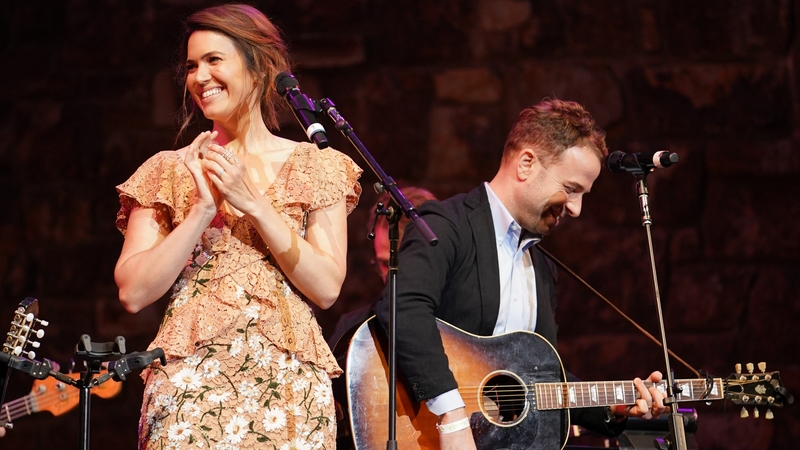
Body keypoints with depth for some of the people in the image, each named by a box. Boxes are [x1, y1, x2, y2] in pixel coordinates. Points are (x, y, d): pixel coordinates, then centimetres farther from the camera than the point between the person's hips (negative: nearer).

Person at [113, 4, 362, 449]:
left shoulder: (314, 166, 6)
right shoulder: (169, 170, 8)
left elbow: (327, 288, -4)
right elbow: (134, 293, -2)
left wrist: (254, 203, -10)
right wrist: (203, 209, -10)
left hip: (287, 383, 0)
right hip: (190, 382, 0)